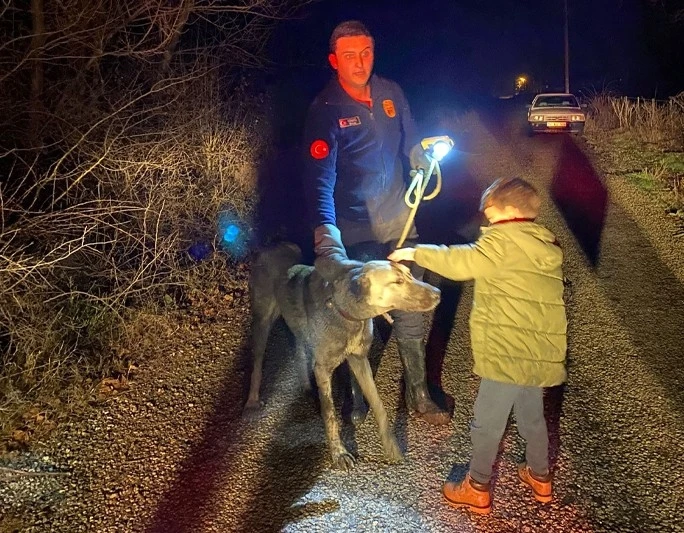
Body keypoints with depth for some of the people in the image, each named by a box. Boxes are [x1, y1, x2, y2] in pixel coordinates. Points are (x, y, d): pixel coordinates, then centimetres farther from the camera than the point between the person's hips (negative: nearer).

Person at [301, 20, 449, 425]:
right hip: (356, 231, -4)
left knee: (410, 315, 11)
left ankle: (419, 396, 29)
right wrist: (326, 233, -40)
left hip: (400, 221, 4)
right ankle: (356, 402, 30)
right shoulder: (325, 110, -16)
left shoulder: (391, 93, -1)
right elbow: (319, 176, -27)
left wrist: (422, 154, -4)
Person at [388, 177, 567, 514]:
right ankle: (540, 477, 41)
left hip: (508, 354, -8)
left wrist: (415, 253, -16)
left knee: (486, 423, 6)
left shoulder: (504, 240, -14)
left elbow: (461, 262, -24)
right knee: (532, 417, 25)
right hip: (540, 354, 8)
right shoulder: (546, 247, 12)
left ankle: (478, 489, 19)